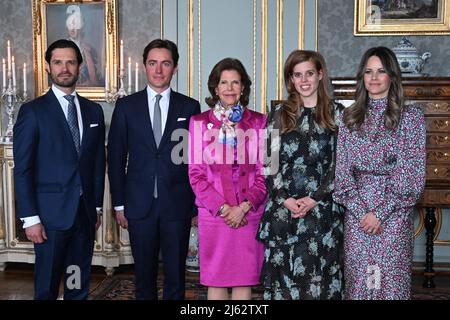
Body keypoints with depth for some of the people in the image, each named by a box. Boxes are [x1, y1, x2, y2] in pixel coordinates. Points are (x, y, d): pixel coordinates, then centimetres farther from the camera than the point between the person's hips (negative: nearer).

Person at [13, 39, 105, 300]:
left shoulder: (94, 110, 9)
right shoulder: (33, 111, -4)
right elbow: (22, 169, -7)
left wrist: (97, 206, 10)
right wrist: (30, 218, -11)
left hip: (85, 212, 4)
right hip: (51, 213, -4)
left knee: (79, 286, 11)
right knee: (47, 286, 6)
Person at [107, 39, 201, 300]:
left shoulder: (190, 107, 2)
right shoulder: (126, 106, 4)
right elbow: (116, 158, 5)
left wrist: (197, 204, 1)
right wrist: (119, 204, 3)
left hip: (178, 205, -1)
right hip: (139, 205, 1)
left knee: (176, 275, 8)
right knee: (144, 274, 12)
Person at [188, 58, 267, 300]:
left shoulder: (258, 122, 5)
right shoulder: (200, 123, 2)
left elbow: (265, 172, 2)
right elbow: (196, 174, 0)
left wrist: (243, 207, -10)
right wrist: (223, 208, -9)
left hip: (249, 214, 1)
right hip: (214, 214, 0)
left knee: (244, 280, 7)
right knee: (216, 281, 7)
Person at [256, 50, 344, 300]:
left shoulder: (337, 114, 5)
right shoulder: (279, 114, 9)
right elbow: (269, 162, 5)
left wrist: (315, 199, -9)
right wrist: (286, 199, -7)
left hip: (323, 210, -1)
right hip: (282, 210, 1)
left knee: (318, 277, 2)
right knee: (282, 274, 4)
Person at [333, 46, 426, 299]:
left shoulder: (411, 116, -2)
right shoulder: (350, 118, 7)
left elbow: (412, 172, -7)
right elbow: (342, 169, 4)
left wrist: (380, 212, -11)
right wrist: (360, 211, -6)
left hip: (395, 214, -2)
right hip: (357, 214, 3)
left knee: (391, 281, 2)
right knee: (359, 280, 7)